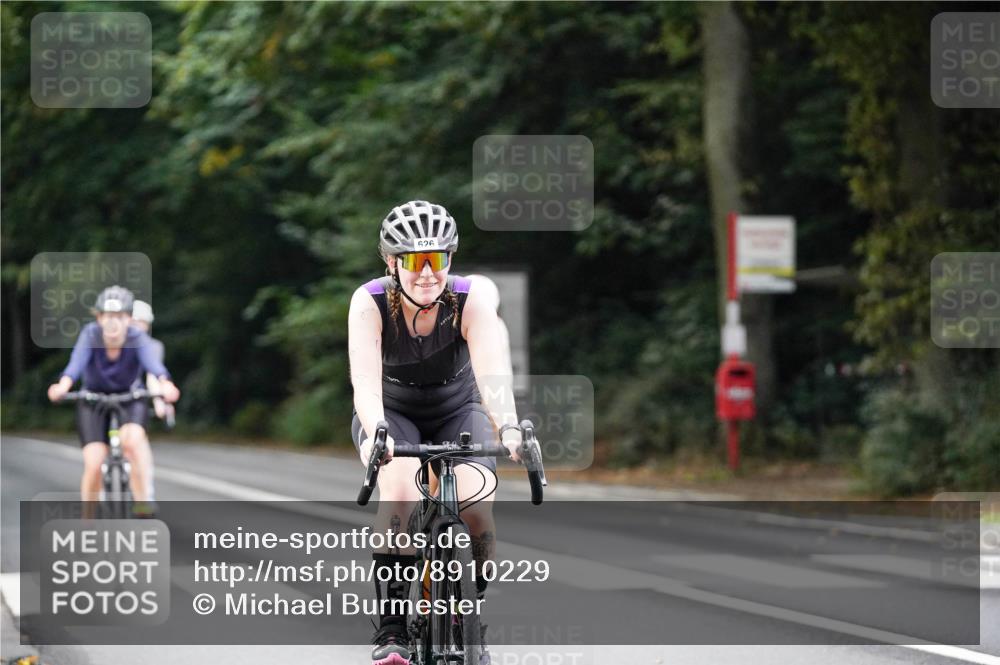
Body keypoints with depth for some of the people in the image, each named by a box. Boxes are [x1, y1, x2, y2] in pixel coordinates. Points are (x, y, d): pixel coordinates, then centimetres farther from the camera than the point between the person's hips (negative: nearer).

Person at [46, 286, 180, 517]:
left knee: (133, 438, -32)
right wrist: (62, 386, -61)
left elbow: (152, 363, -42)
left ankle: (142, 498, -18)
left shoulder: (137, 339, -23)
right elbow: (76, 362, -40)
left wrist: (165, 385, -64)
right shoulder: (91, 335, -23)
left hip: (129, 399, 0)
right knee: (94, 464, -15)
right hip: (93, 400, 0)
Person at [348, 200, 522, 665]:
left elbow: (491, 369, -40)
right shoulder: (370, 303, -27)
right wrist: (377, 433, -59)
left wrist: (508, 426, -59)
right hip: (391, 413, -1)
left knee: (477, 509, -25)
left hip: (456, 411, 1)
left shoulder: (472, 300, -26)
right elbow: (365, 378, -39)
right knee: (400, 488, -34)